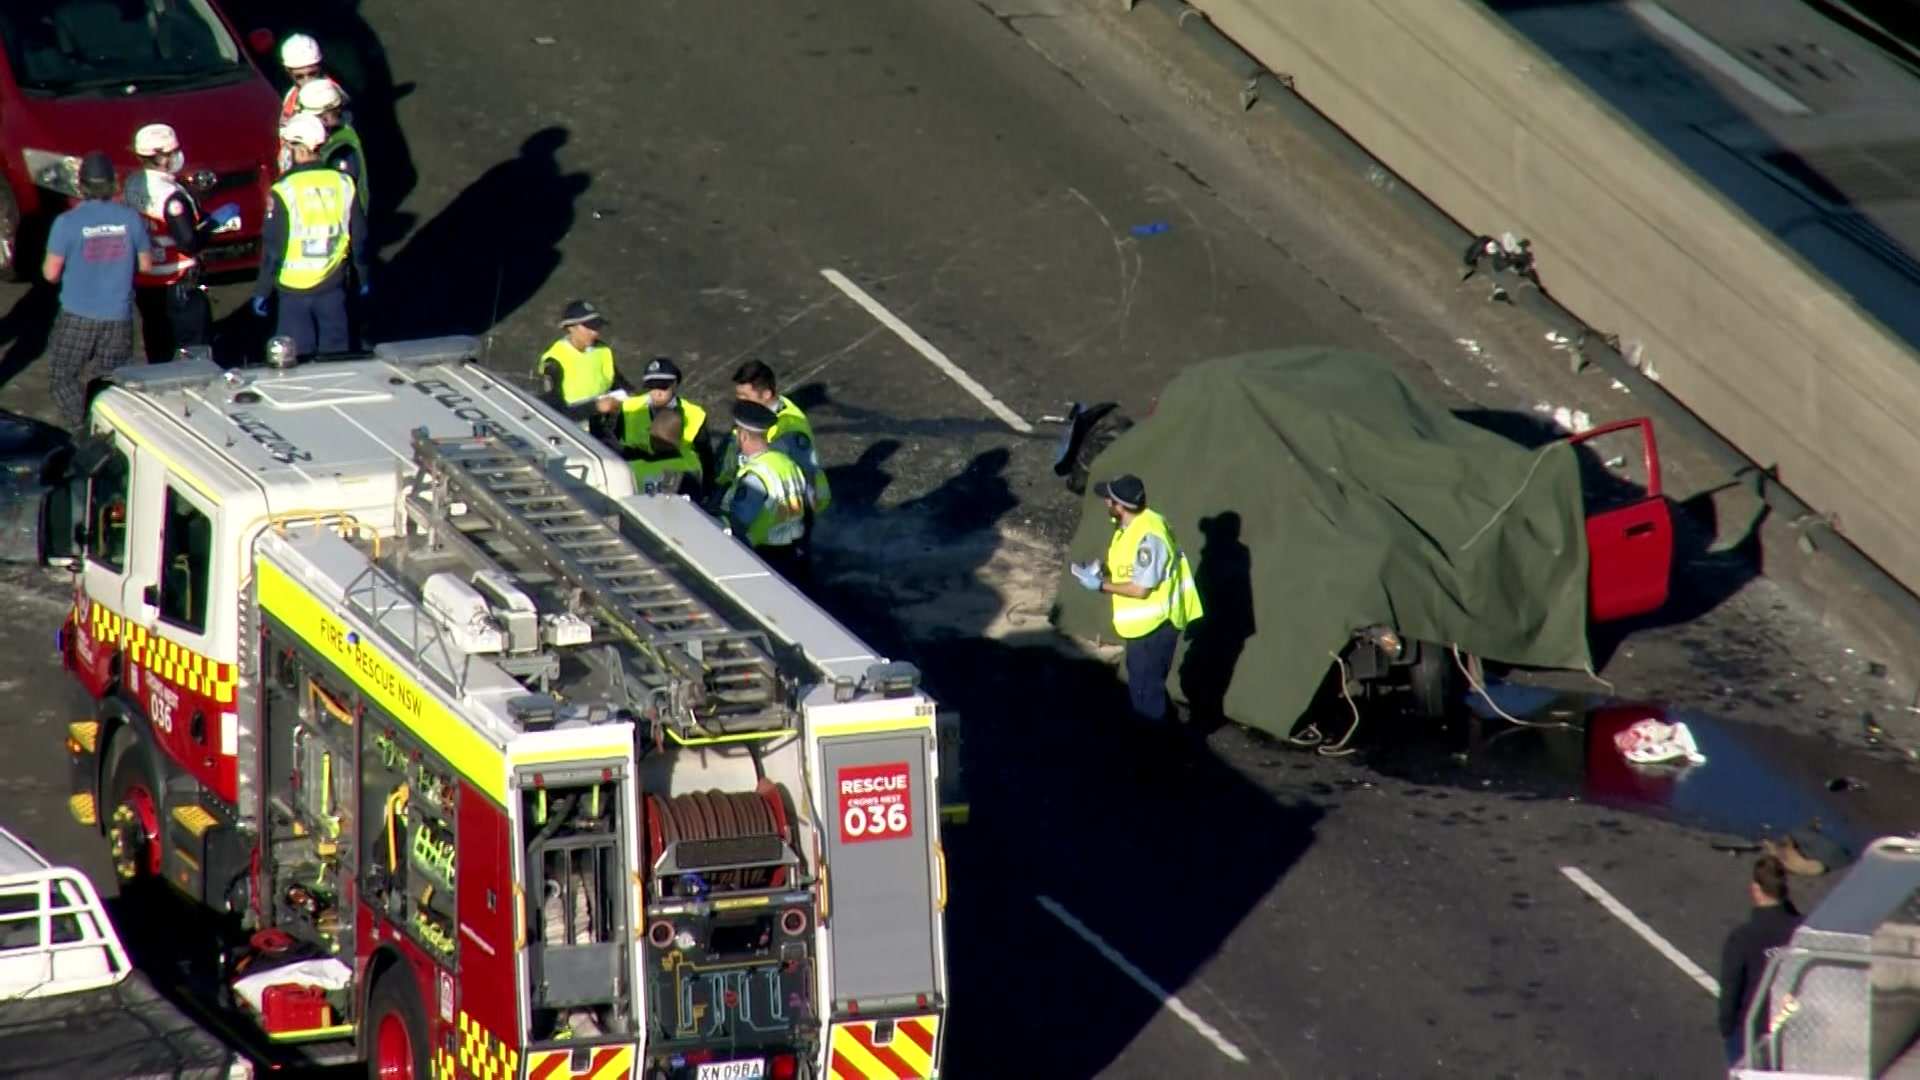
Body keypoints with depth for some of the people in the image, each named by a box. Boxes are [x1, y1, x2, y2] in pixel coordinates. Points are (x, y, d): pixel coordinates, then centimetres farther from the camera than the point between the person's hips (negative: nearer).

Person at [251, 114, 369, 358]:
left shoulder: (283, 191, -16)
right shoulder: (343, 183, -5)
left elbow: (272, 248, -12)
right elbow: (359, 238, 4)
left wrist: (261, 291, -2)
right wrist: (364, 277, 18)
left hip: (294, 289, -3)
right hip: (333, 286, 3)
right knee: (335, 355, 15)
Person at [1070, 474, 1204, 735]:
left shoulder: (1147, 536, -29)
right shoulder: (1132, 525, 2)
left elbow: (1141, 589, -26)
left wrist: (1101, 585, -17)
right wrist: (1102, 569, 0)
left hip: (1153, 627, -10)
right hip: (1143, 625, 10)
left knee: (1146, 692, 3)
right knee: (1142, 687, 23)